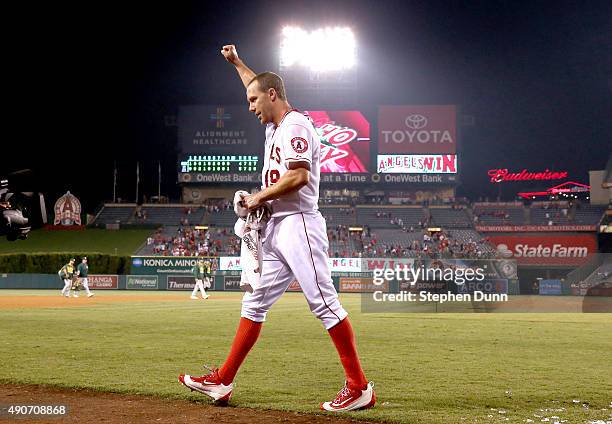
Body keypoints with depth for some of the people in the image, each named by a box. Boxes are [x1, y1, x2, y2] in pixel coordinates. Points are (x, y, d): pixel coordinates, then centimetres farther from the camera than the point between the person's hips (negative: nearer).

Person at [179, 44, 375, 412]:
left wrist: (259, 197, -11)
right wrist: (237, 63, 45)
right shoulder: (276, 126, 22)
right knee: (255, 303, 9)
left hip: (299, 224, -10)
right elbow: (260, 87, 44)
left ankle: (359, 388, -13)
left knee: (324, 302, -13)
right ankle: (222, 382, 12)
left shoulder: (295, 124, -8)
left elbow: (299, 176, -22)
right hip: (276, 230, 10)